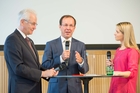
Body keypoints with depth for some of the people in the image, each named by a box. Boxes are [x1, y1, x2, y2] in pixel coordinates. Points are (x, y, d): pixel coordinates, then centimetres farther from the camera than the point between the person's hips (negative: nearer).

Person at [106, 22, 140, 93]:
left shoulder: (132, 51, -11)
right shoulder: (118, 50, 11)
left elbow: (132, 72, -16)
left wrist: (119, 73, -31)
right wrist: (112, 65, 4)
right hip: (115, 86, 7)